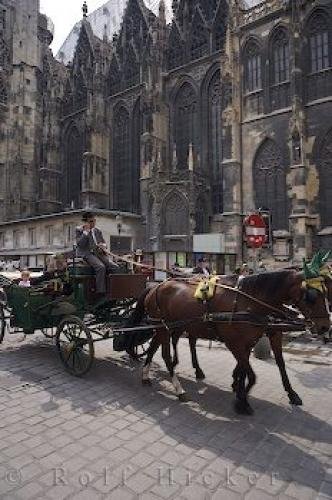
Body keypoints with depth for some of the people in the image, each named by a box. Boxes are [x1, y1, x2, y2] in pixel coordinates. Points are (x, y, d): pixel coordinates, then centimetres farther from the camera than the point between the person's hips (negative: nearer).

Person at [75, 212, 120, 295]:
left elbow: (104, 243, 20)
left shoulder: (98, 231, 18)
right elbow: (79, 244, -12)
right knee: (101, 267, -34)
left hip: (98, 253, 6)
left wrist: (103, 246, -4)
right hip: (87, 254, -6)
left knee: (115, 267, -18)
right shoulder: (79, 230, 2)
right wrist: (86, 231, -15)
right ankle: (101, 292, -27)